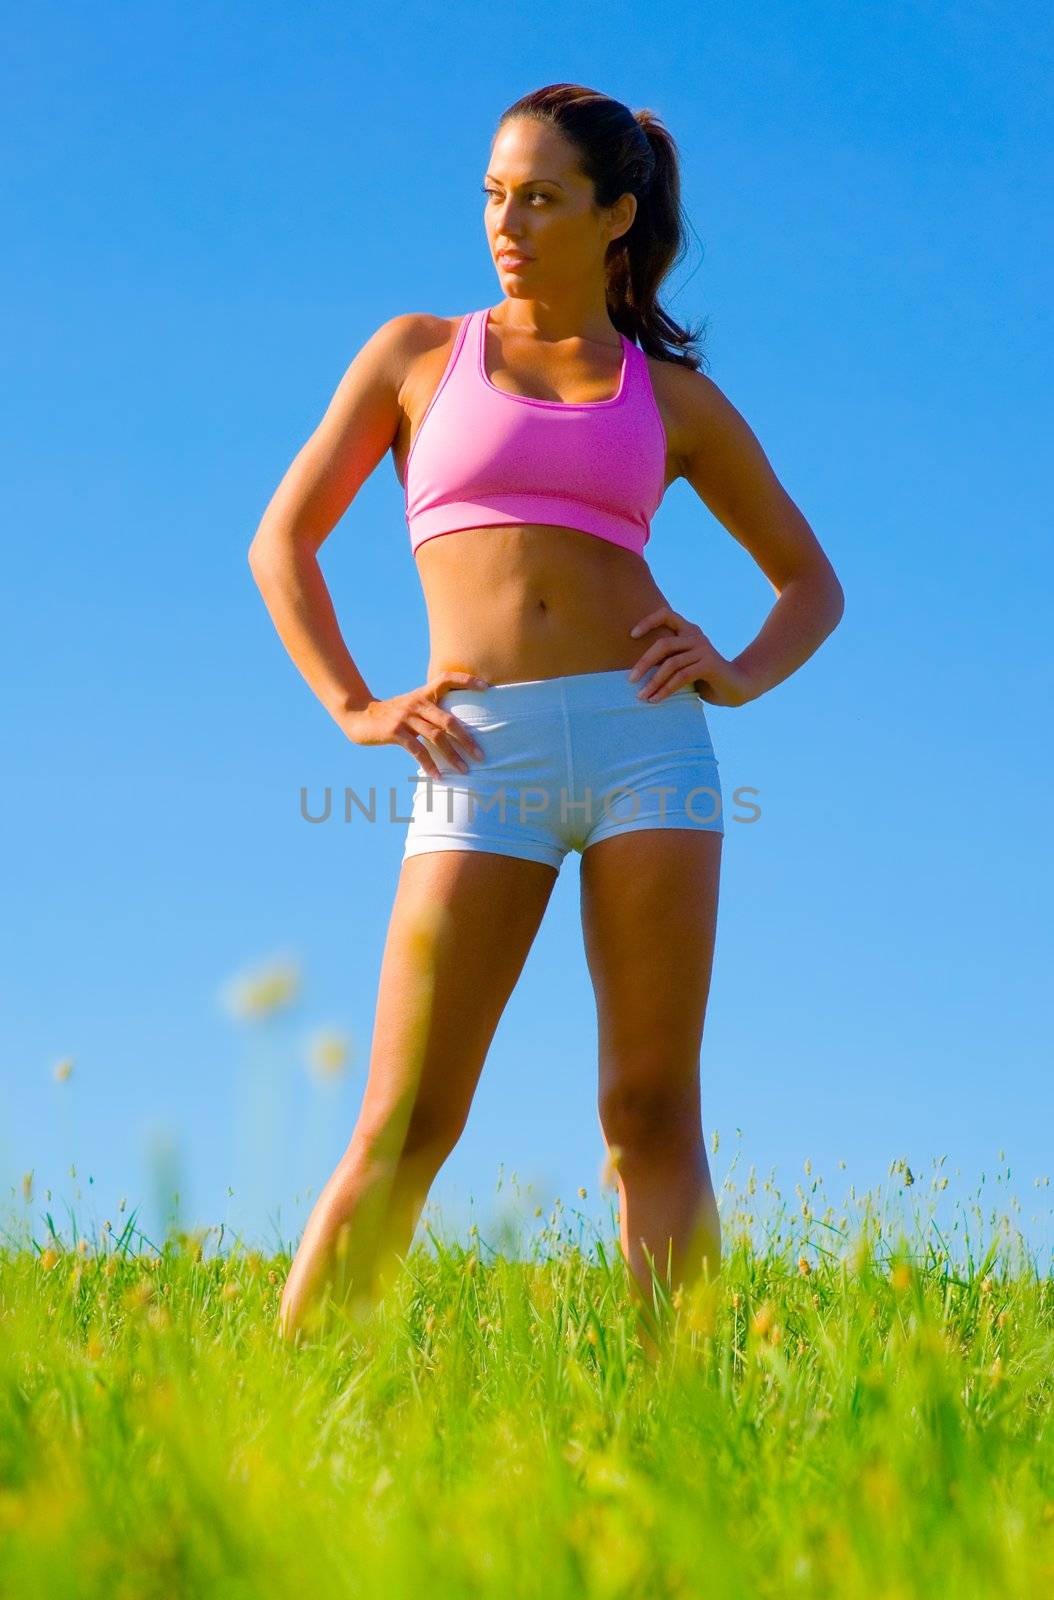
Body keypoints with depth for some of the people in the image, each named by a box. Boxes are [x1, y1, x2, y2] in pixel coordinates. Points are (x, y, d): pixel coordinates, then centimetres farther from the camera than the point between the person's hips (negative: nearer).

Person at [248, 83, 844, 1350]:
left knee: (653, 1115, -3)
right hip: (483, 764, -1)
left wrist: (743, 674, 1)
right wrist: (352, 708, 0)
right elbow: (282, 541, 13)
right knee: (403, 1127, -7)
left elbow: (812, 583, 21)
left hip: (646, 738, 1)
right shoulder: (416, 354, 14)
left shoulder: (675, 398, 15)